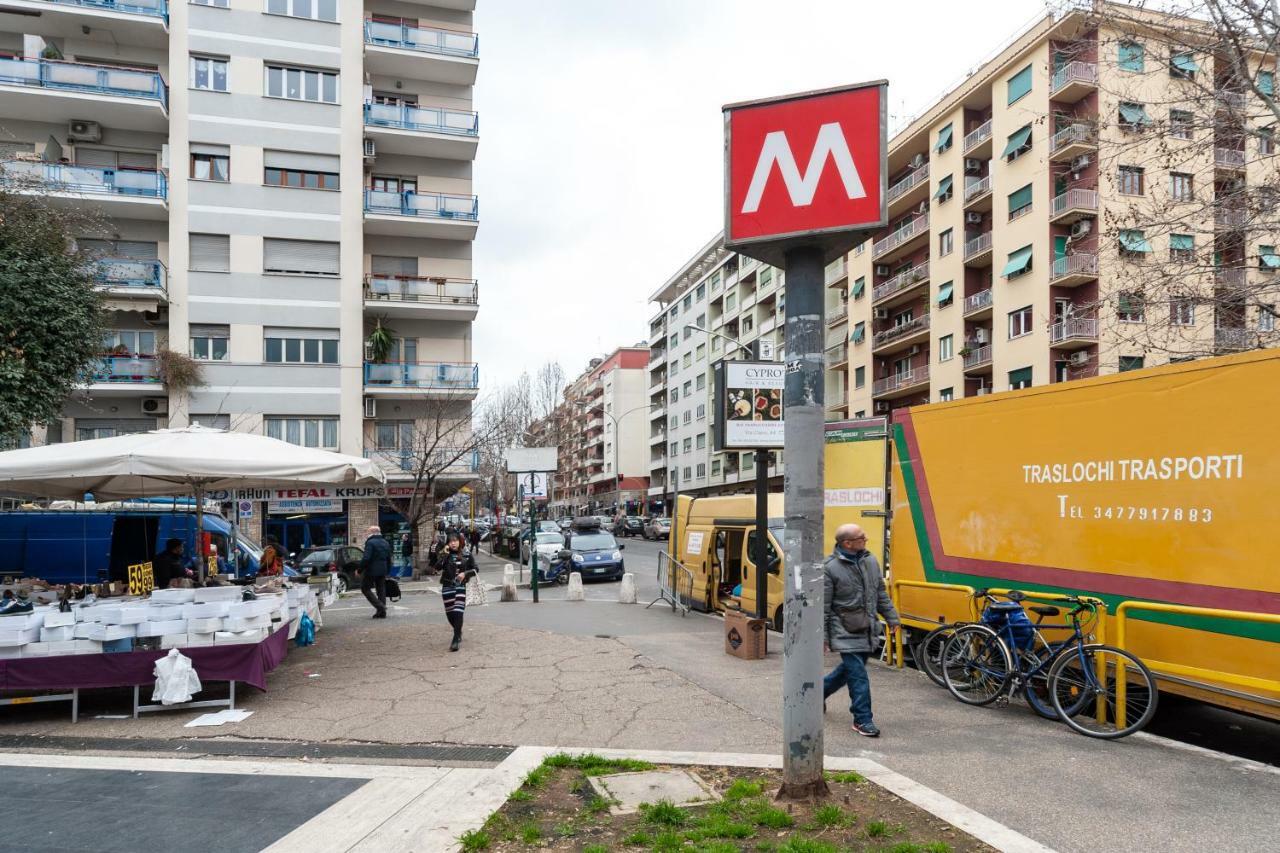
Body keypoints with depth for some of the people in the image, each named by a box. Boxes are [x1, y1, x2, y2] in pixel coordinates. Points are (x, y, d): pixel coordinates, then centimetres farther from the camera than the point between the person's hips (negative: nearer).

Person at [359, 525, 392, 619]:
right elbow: (389, 559, 17)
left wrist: (359, 570, -13)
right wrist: (387, 571, 21)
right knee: (381, 590, 12)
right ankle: (382, 612, 10)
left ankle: (379, 606, -10)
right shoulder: (386, 543, 13)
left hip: (371, 571, -7)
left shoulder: (370, 543, -13)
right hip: (382, 571, 7)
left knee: (365, 588, 4)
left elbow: (366, 558, -21)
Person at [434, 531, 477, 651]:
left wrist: (465, 573, -8)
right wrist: (445, 554, -18)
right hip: (447, 587, 2)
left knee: (458, 613, -14)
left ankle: (456, 640, -13)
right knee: (450, 613, 9)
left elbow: (475, 569, 8)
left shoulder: (467, 555, 3)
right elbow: (438, 566, -14)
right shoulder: (444, 555, 3)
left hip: (461, 586, -2)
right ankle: (458, 633, 36)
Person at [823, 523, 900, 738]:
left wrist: (892, 618, 13)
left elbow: (881, 593, 16)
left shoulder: (870, 560, 6)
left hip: (866, 630, 7)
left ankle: (819, 690, 40)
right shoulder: (830, 568, -14)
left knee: (849, 669, 17)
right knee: (858, 675, -8)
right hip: (846, 632, -7)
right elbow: (823, 606, -11)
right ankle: (862, 720, 4)